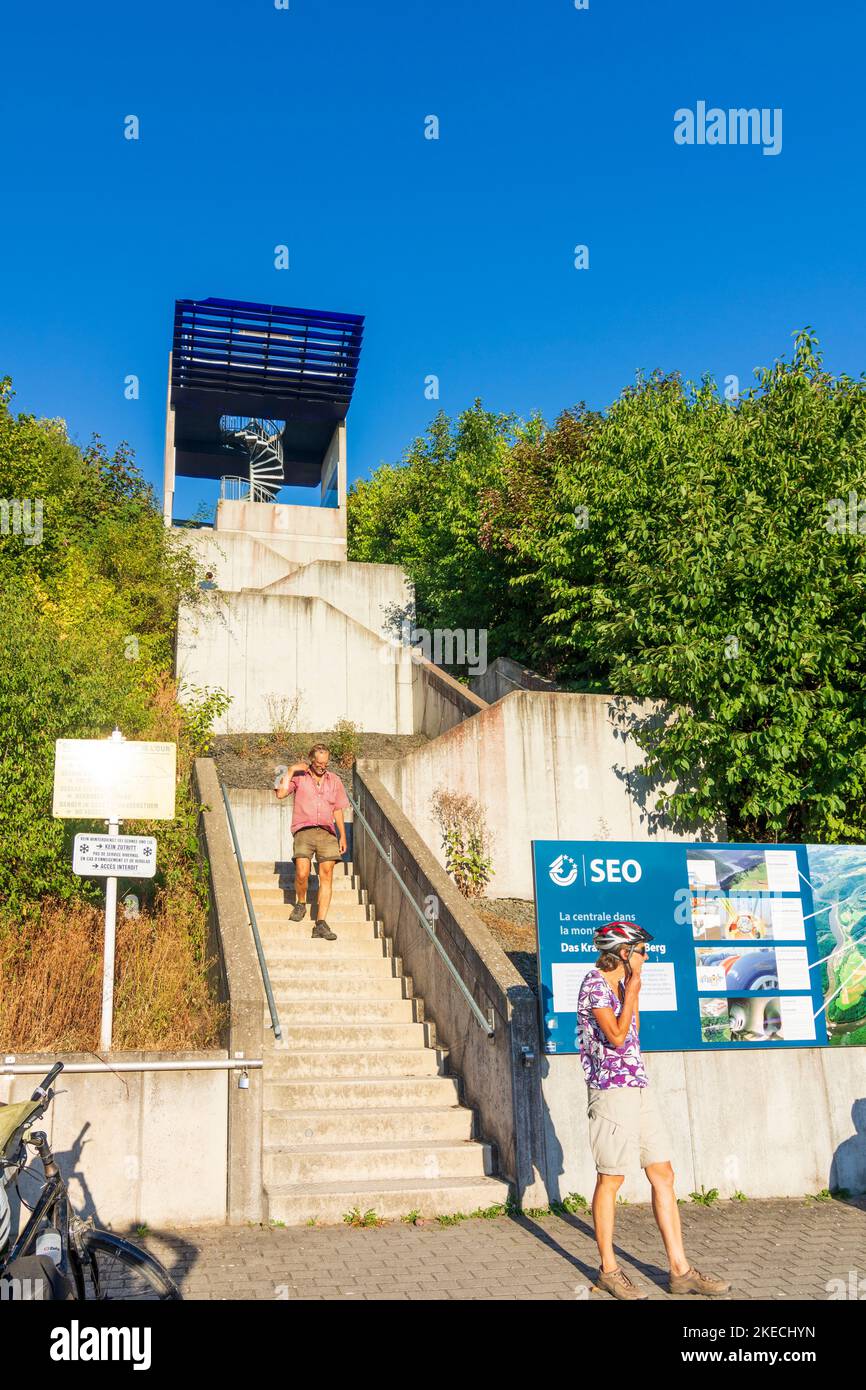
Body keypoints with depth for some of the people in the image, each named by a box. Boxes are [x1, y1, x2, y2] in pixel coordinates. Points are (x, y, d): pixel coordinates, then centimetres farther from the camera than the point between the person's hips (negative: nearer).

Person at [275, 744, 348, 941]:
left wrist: (342, 836, 14)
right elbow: (280, 794, -7)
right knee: (302, 873, -19)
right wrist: (291, 770, -6)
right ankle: (300, 903, 12)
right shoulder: (298, 776, 8)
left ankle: (321, 923, -8)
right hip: (303, 830, -3)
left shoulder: (334, 781, 17)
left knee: (326, 876, -8)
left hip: (327, 832, 3)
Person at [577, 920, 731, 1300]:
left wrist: (632, 993, 13)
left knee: (663, 1175, 7)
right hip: (611, 1088, -9)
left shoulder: (618, 985, 16)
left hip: (638, 1086, 9)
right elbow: (617, 1037, -18)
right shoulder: (594, 984, -11)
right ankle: (608, 1270, 13)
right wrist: (632, 991, -10)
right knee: (611, 1179, 1)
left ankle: (681, 1270, 11)